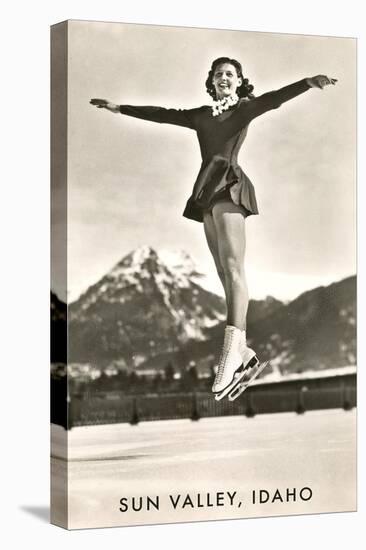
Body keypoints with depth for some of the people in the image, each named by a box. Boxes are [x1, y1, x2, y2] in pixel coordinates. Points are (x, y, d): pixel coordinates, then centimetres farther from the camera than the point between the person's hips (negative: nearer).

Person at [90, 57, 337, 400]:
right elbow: (161, 114, 27)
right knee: (225, 272, 0)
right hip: (208, 190, 6)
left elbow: (273, 99, -8)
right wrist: (120, 108, 30)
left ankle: (232, 353, -32)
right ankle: (243, 352, 0)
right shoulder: (201, 115, 23)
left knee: (232, 266, -19)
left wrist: (309, 83, -26)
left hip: (229, 185, -6)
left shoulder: (245, 108, 9)